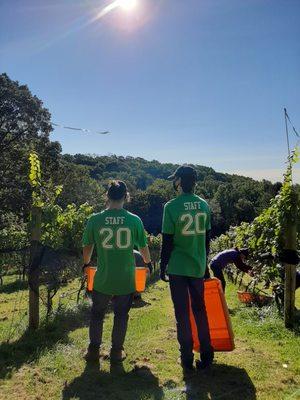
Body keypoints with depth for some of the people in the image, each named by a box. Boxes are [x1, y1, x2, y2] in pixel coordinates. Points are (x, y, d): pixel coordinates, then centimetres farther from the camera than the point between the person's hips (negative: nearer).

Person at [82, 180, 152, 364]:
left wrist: (86, 263, 23)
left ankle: (94, 350, 26)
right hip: (126, 279, 0)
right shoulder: (134, 220, -9)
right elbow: (143, 247, 2)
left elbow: (87, 246, 2)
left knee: (97, 314, 19)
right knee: (121, 315, 17)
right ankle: (117, 351, 27)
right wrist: (148, 262, 23)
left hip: (103, 278, 0)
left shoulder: (95, 219, -9)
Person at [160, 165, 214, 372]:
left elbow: (167, 241, -10)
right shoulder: (204, 205, 2)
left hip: (178, 268, -4)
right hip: (198, 267, 4)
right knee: (200, 309, 17)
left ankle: (187, 358, 18)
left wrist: (163, 267, 1)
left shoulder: (172, 206, -12)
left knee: (182, 313, 7)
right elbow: (206, 238, 8)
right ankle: (207, 355, 24)